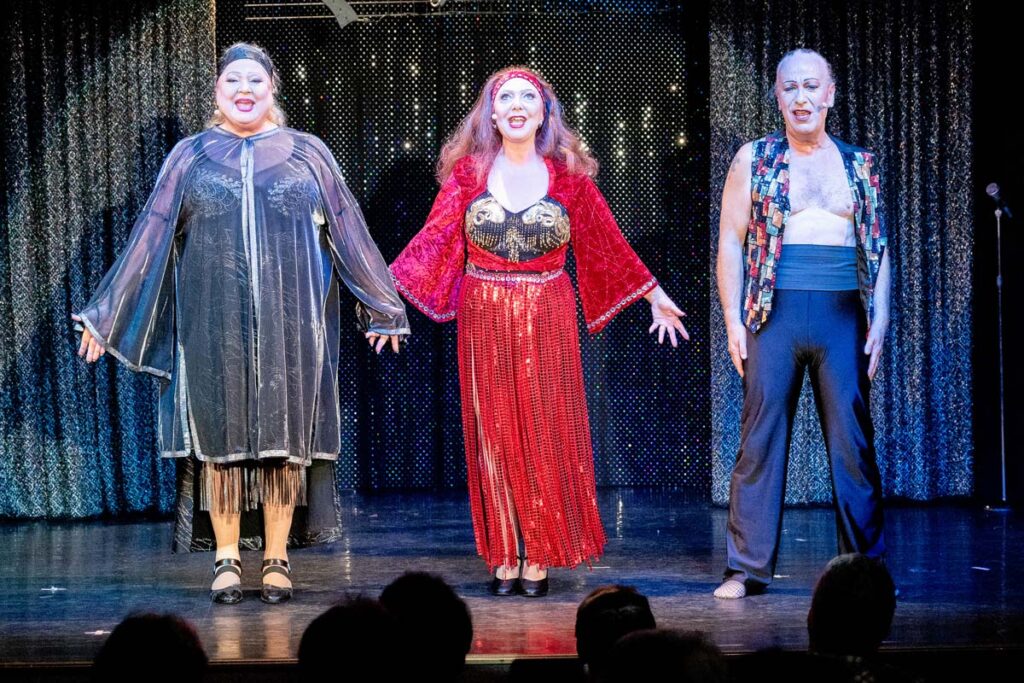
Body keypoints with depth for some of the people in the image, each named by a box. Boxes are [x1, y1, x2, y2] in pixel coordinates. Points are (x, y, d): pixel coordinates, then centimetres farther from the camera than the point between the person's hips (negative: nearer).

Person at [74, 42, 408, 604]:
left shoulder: (307, 154, 8)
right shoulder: (191, 157, 10)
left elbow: (348, 231, 12)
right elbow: (151, 235, 10)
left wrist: (382, 305, 15)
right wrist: (108, 312, 9)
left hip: (289, 321, 0)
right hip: (214, 323, 0)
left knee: (284, 435, 0)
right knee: (220, 434, 1)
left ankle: (277, 559, 8)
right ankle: (226, 560, 7)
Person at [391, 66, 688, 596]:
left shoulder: (567, 174, 2)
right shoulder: (468, 172, 2)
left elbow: (607, 242, 7)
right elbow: (433, 239, -2)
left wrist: (655, 296, 10)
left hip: (546, 318, 0)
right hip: (486, 316, 0)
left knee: (546, 434, 1)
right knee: (493, 434, 3)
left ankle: (539, 559, 8)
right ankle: (504, 558, 9)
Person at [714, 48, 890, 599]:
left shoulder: (859, 165, 12)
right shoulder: (754, 160, 6)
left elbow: (878, 248, 13)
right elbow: (730, 241, 4)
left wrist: (879, 320, 3)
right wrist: (733, 319, -3)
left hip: (843, 316, 2)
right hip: (775, 314, -1)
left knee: (853, 442, 1)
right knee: (760, 438, -2)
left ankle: (866, 566, 8)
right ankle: (748, 568, 3)